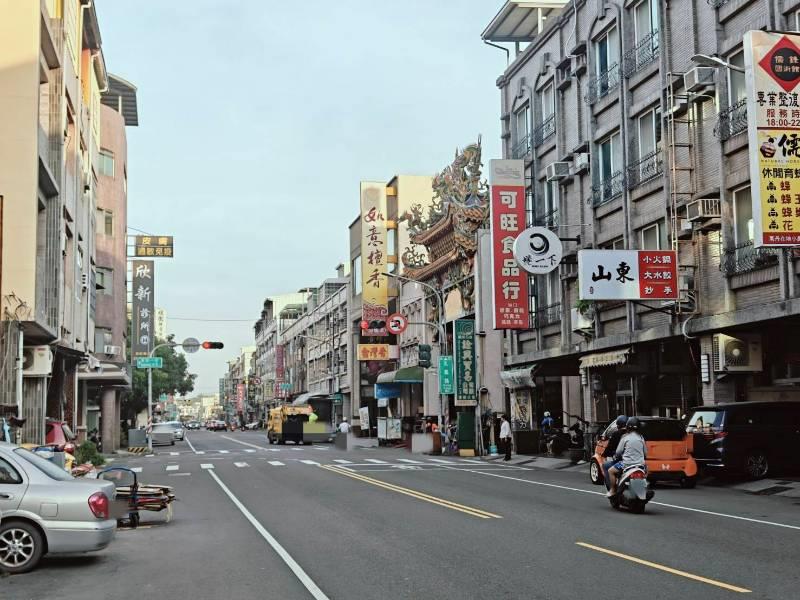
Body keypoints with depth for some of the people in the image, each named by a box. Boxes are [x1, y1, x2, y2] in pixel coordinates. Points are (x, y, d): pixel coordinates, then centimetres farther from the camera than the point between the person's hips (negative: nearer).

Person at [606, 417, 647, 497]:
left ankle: (613, 491, 6)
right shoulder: (641, 437, 6)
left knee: (611, 471, 8)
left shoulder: (625, 437, -7)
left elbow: (618, 452, -4)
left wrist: (615, 456, 18)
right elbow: (645, 452, 13)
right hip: (640, 463, 5)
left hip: (628, 463, -5)